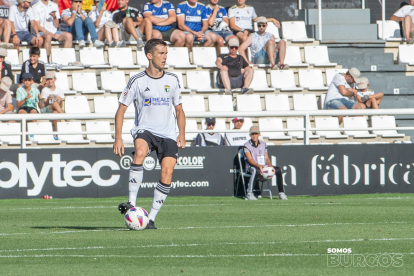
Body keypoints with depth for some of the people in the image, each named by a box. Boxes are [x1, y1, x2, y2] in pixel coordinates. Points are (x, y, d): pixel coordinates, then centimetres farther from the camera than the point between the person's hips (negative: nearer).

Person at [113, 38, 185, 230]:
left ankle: (151, 218, -5)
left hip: (167, 134, 3)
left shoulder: (172, 80, 9)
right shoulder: (137, 81, -1)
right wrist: (118, 138, -7)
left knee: (167, 172, -15)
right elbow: (121, 109, 2)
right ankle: (131, 203, -33)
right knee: (140, 151, -35)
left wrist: (182, 135, 7)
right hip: (144, 130, -3)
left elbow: (179, 110, 19)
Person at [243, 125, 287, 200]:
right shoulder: (247, 145, -2)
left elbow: (267, 158, 11)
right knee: (256, 171, -41)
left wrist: (270, 165, -11)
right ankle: (249, 194, -43)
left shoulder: (263, 144, 16)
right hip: (252, 167, -6)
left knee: (278, 170, -14)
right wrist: (259, 166, -32)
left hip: (264, 167, 6)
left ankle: (281, 193, -8)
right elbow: (250, 159, -14)